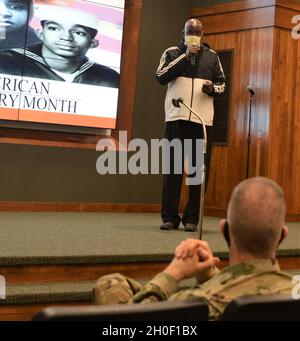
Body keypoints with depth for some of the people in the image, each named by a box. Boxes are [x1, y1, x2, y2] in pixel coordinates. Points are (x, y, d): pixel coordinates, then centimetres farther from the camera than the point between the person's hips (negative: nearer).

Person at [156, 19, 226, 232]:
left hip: (203, 120, 2)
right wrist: (185, 56, -9)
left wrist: (212, 88, -5)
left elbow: (222, 83, 18)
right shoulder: (172, 53, 11)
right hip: (176, 118, -1)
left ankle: (192, 218, 5)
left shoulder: (212, 56, 16)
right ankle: (170, 217, 4)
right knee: (173, 168, -1)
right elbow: (161, 77, -4)